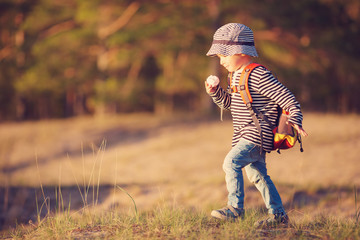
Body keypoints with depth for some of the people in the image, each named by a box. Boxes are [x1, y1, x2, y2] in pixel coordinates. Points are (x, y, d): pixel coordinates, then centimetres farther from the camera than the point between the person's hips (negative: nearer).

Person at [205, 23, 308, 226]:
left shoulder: (259, 76, -16)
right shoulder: (236, 76, 12)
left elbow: (286, 97, -15)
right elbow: (229, 103, 24)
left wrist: (295, 120, -24)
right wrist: (216, 92, 6)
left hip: (259, 134, -10)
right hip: (245, 136, 10)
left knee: (232, 162, -21)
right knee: (257, 175, 14)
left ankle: (236, 207, -16)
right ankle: (278, 214, 22)